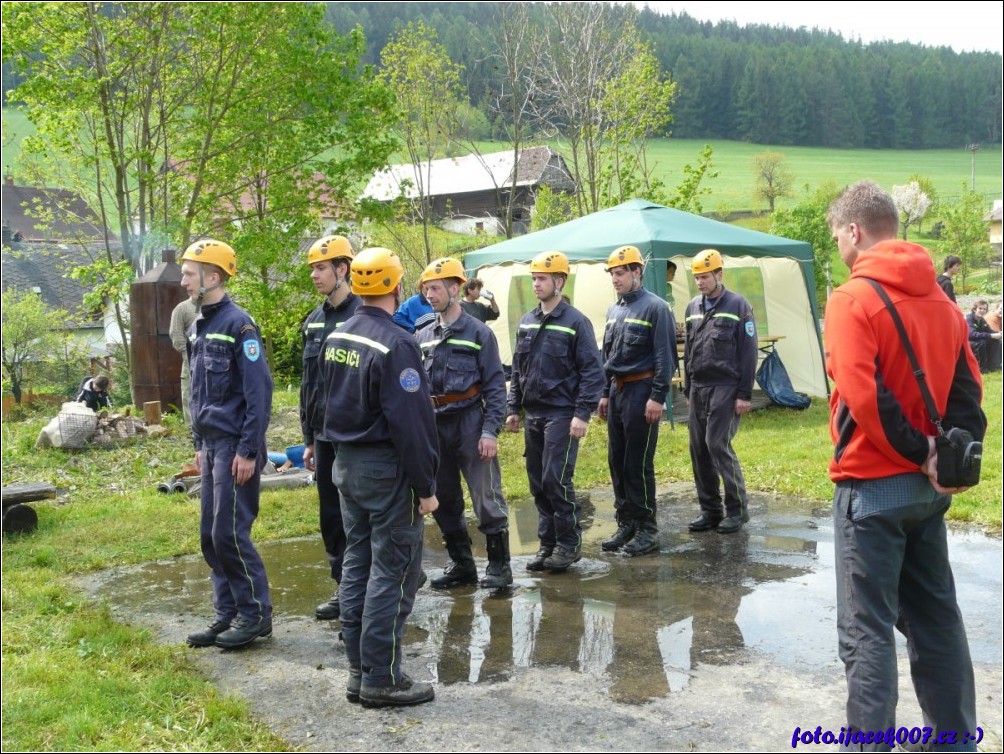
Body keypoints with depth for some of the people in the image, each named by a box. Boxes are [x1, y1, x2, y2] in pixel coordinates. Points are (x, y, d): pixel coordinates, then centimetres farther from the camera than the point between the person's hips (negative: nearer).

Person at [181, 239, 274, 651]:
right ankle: (227, 613, 20)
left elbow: (259, 392, -17)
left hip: (235, 444, -9)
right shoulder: (197, 328, 13)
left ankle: (257, 613, 8)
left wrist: (249, 451, -19)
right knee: (210, 534, 10)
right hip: (212, 443, 9)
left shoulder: (238, 324, -13)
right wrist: (199, 443, 17)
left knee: (230, 532, -5)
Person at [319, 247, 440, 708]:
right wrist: (425, 487, -15)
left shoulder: (336, 338, 7)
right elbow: (410, 422, -21)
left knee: (357, 564, 14)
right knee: (392, 573, -1)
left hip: (346, 463, 9)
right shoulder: (395, 345, -19)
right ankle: (381, 679, 4)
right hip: (386, 469, -9)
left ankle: (358, 672, 21)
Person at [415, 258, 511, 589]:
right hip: (435, 425, 6)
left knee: (487, 498, -3)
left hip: (470, 424, -5)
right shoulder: (422, 337, 9)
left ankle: (499, 566, 9)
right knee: (443, 499, 11)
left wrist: (490, 431, -13)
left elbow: (495, 385, -6)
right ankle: (461, 564, 25)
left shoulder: (479, 332, -4)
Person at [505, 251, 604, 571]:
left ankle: (569, 544, 5)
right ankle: (548, 543, 20)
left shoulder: (576, 322, -8)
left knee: (556, 479, -9)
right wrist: (513, 408, 13)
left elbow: (592, 371, -11)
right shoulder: (527, 322, 12)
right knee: (538, 482, 9)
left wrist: (583, 414, -17)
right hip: (533, 414, 7)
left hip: (562, 414, -7)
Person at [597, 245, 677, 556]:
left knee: (638, 464, -5)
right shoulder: (614, 309, 14)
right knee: (617, 461, 11)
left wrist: (657, 396, -18)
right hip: (617, 391, 8)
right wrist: (605, 393, 18)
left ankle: (647, 529, 5)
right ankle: (626, 524, 21)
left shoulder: (655, 307, -10)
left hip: (641, 391, -8)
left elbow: (665, 356, -14)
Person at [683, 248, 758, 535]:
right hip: (698, 388, 6)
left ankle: (738, 508, 2)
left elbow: (748, 353, -7)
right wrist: (688, 389, 16)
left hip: (725, 387, -6)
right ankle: (709, 509, 14)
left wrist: (744, 394, -11)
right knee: (698, 448, 5)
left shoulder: (738, 306, -5)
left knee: (718, 444, -11)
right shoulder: (692, 308, 13)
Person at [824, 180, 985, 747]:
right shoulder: (941, 300, 10)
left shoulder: (853, 299, -13)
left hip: (873, 485, -7)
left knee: (867, 629, -2)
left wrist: (918, 452, -12)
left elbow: (863, 396, -22)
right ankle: (956, 736, 28)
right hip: (929, 486, 7)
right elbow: (969, 390, 5)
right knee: (936, 617, 18)